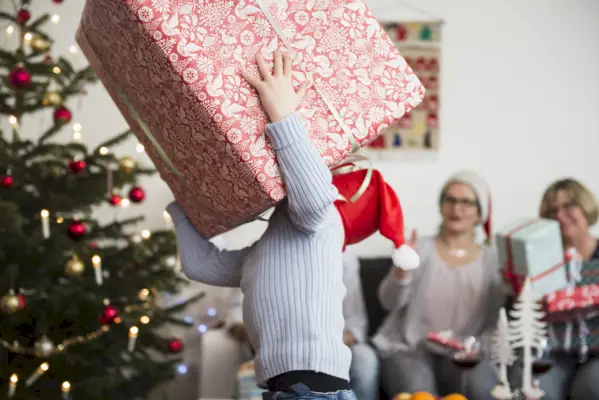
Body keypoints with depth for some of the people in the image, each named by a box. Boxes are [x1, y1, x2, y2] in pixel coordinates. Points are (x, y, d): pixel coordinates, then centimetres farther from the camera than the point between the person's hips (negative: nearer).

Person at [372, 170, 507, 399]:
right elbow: (390, 302, -7)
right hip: (409, 348, -1)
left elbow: (494, 322, 9)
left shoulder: (491, 260, 11)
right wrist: (402, 269, -24)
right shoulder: (421, 249, 6)